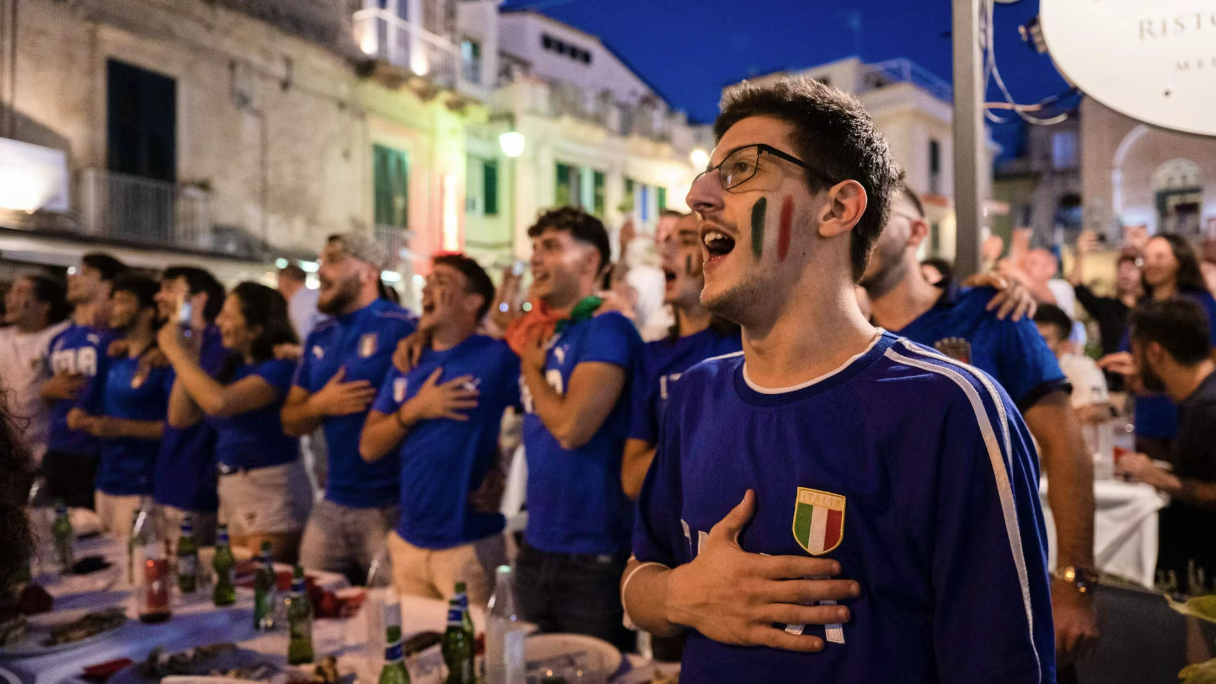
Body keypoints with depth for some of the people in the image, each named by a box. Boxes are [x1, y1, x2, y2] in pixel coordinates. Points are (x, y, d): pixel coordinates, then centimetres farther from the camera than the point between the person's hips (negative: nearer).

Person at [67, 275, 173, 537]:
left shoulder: (163, 361, -10)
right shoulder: (112, 359, 14)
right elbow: (88, 405, 22)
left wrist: (123, 427, -21)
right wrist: (79, 417, 0)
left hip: (142, 488, -8)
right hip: (106, 482, 8)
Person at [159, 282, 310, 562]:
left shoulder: (278, 368, -15)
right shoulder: (232, 366, 10)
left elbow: (219, 402, -28)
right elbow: (180, 418, 11)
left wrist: (176, 351, -16)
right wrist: (186, 360, 2)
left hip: (271, 489, -8)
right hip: (231, 487, 8)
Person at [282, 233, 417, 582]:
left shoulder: (401, 327, -10)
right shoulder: (320, 338, 13)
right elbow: (290, 422, 14)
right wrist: (320, 405, -4)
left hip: (389, 506, -6)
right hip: (333, 504, 7)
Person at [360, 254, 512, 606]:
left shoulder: (499, 357, -8)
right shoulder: (407, 364, 9)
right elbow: (369, 447, 6)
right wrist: (415, 409, -8)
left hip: (469, 546, -5)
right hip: (408, 542, 6)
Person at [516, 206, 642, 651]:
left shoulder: (607, 329, -14)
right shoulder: (542, 334, 9)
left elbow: (570, 427, -24)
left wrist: (531, 365, -8)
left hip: (594, 558, -8)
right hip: (536, 549, 8)